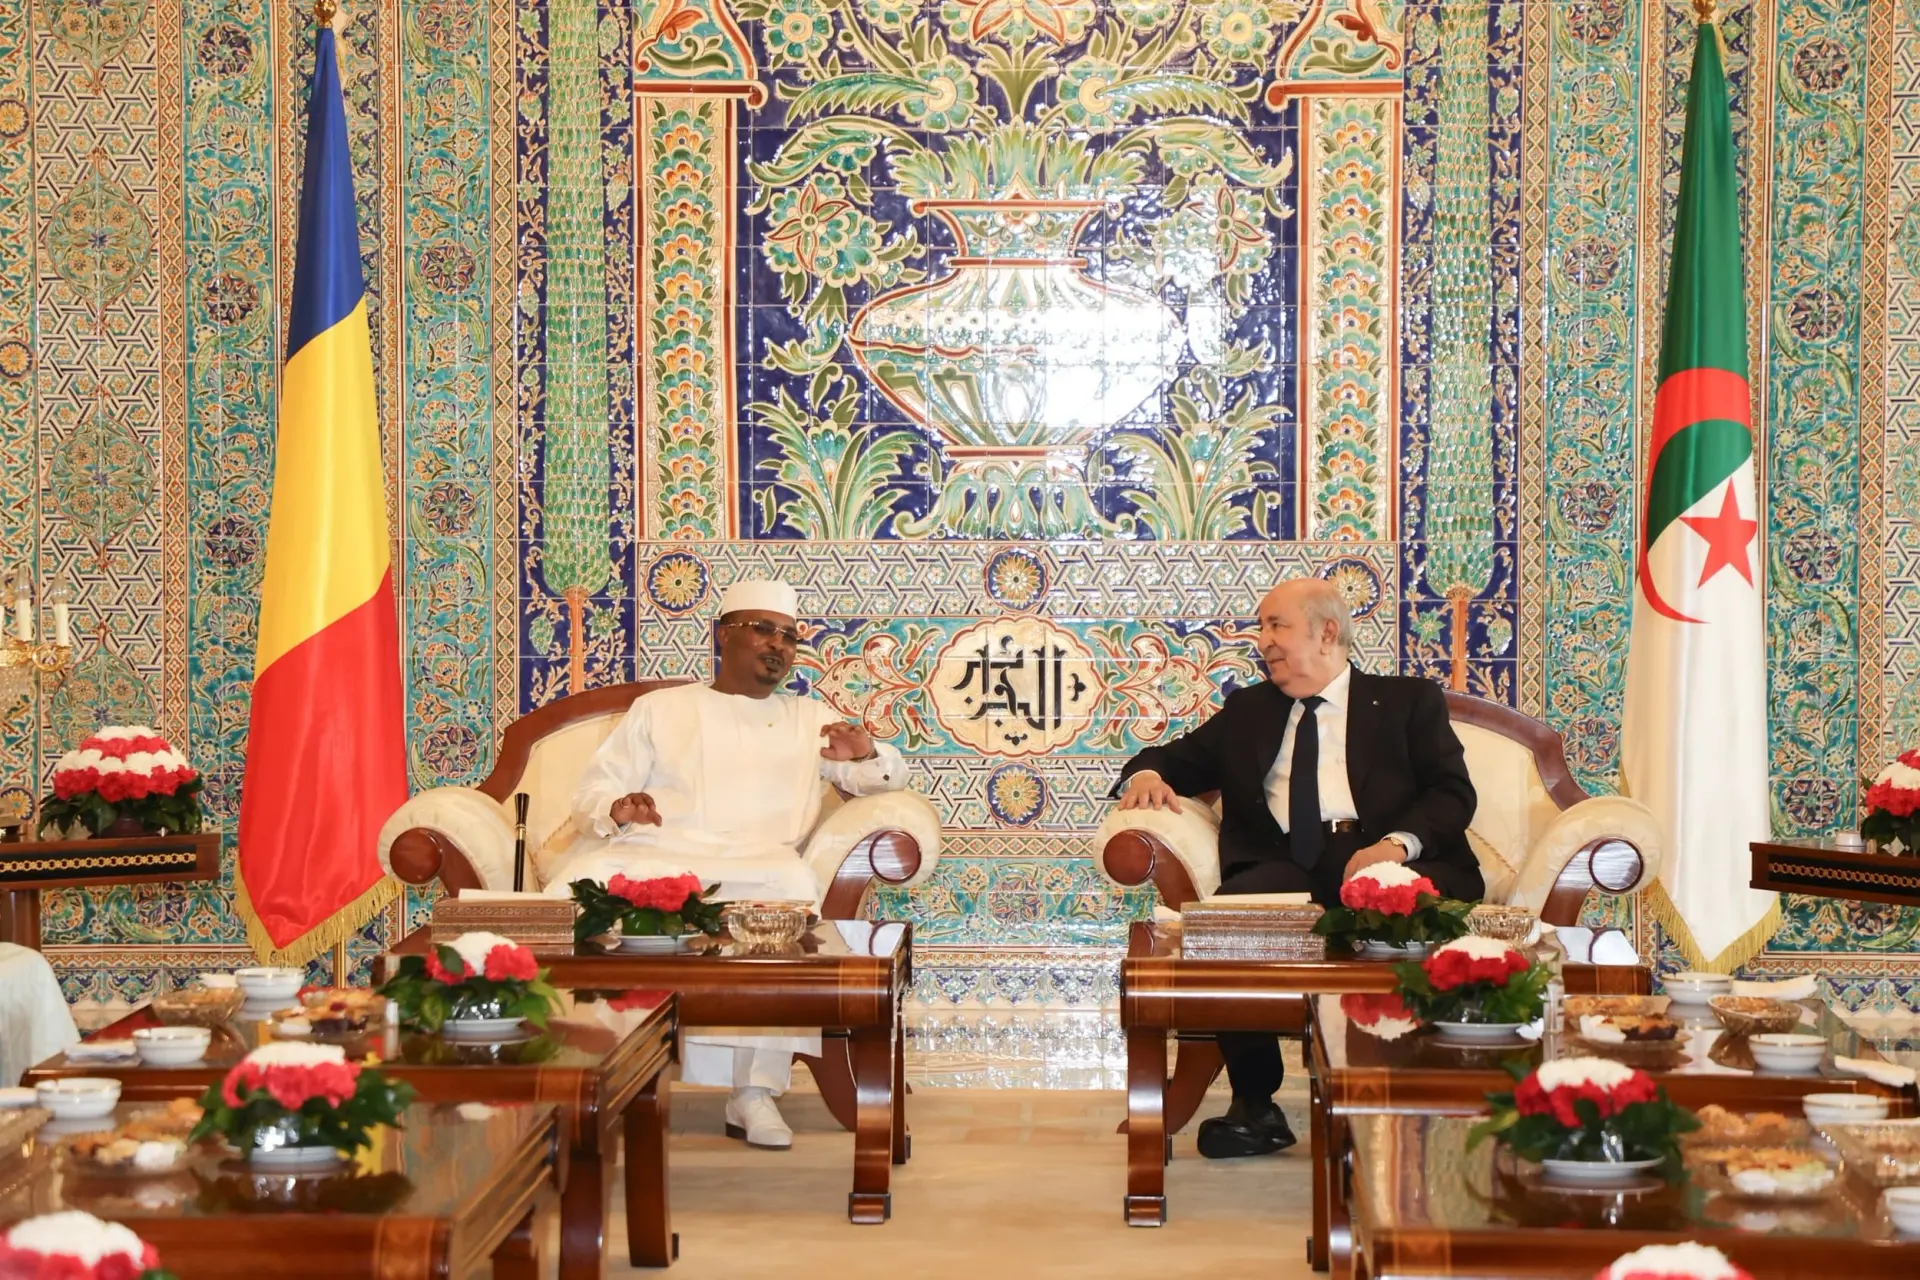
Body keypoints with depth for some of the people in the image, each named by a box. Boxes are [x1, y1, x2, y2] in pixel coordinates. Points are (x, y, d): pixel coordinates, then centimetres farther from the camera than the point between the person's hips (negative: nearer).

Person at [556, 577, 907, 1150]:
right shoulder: (659, 709, 23)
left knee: (793, 886, -37)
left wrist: (867, 754, 0)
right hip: (648, 854, 0)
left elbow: (883, 778, 24)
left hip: (752, 867, 1)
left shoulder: (810, 718, 28)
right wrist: (616, 809, -9)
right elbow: (592, 794, 16)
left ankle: (755, 1088, -33)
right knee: (580, 883, -35)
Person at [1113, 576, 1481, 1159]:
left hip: (1383, 859, -2)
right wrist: (1147, 775, 2)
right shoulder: (1247, 710, 31)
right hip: (1285, 866, 2)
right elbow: (1180, 758, 28)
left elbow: (1453, 794, 6)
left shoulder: (1409, 701, 19)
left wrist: (1397, 843, -14)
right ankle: (1255, 1104, -22)